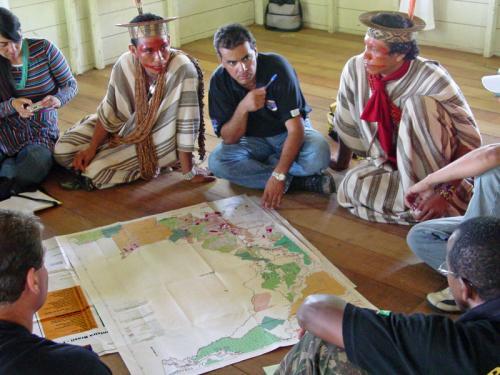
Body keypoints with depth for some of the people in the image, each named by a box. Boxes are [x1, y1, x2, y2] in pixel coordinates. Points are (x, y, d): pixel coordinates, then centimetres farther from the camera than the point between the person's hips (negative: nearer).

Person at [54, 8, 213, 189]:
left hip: (158, 144, -5)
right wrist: (92, 149, -6)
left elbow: (187, 125, -29)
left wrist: (189, 171, -23)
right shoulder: (125, 65, -20)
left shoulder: (183, 70, -34)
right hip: (129, 129, 5)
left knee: (94, 171, -16)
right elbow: (110, 112, -6)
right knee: (63, 151, 1)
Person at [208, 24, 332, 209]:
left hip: (288, 133, -3)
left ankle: (252, 167, -13)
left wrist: (278, 175, -39)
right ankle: (297, 180, -22)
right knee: (217, 161, -28)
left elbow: (296, 128, -29)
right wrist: (243, 108, -35)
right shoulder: (219, 81, -17)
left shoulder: (277, 67, -27)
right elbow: (229, 139, -16)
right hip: (253, 139, 3)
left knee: (319, 155, -34)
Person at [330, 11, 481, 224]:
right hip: (388, 161, 4)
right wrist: (341, 163, 17)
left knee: (417, 103, -31)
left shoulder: (432, 80, -23)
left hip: (434, 164, -4)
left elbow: (470, 140, -21)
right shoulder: (355, 69, -12)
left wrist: (447, 193, -28)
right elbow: (348, 126, 4)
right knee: (350, 188, -28)